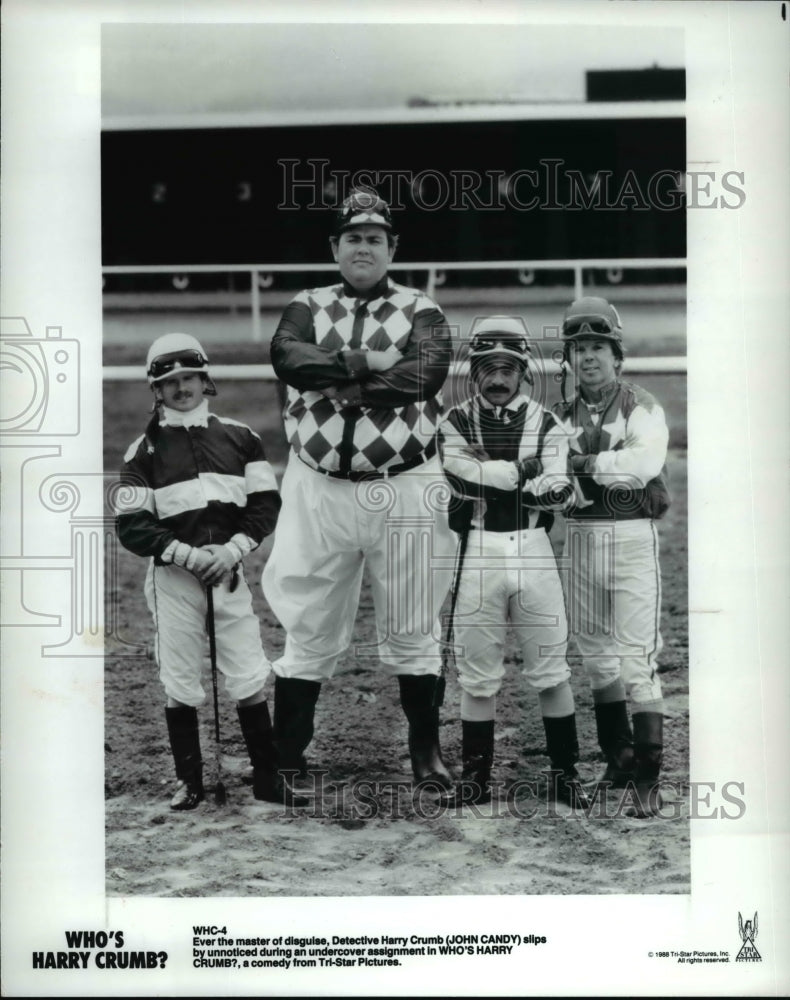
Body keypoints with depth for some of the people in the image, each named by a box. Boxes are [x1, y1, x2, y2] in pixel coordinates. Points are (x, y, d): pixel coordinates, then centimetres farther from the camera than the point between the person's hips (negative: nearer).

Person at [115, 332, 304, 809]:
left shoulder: (239, 437, 6)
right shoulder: (145, 449, 0)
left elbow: (266, 502, 5)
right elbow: (131, 525, -5)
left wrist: (233, 548, -10)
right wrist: (189, 554, -15)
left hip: (229, 569, 1)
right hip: (173, 576, -1)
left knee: (250, 676, 1)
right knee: (180, 682, 4)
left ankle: (267, 777, 11)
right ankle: (190, 782, 16)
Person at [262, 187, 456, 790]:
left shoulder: (422, 312, 5)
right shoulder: (308, 308, 10)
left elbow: (426, 374, -15)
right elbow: (287, 358, -12)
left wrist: (338, 383, -13)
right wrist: (368, 362, -17)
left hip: (403, 491, -1)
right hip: (318, 490, 1)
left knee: (413, 631, 7)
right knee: (308, 632, 5)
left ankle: (426, 752, 21)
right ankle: (286, 756, 14)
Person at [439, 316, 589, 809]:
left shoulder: (546, 424, 5)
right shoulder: (457, 423, 5)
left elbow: (559, 492, -11)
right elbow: (462, 476, -15)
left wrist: (489, 482, -14)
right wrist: (525, 472, -12)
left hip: (533, 551, 0)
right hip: (478, 553, 0)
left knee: (551, 670, 5)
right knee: (476, 673, 6)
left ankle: (565, 773, 17)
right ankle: (476, 776, 18)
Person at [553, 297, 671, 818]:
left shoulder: (642, 408, -5)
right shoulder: (563, 415, 11)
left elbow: (646, 461, -24)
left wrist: (583, 462, -27)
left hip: (631, 538, -5)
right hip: (580, 536, 5)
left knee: (636, 660, -7)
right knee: (597, 657, 12)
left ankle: (649, 777, -2)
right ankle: (618, 759, 25)